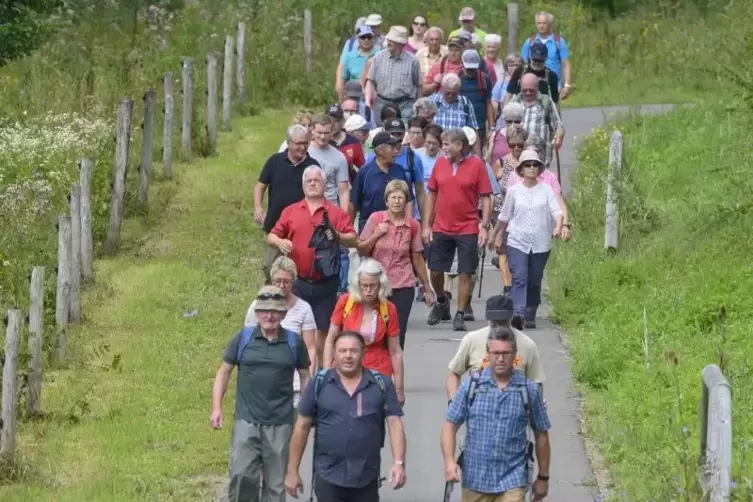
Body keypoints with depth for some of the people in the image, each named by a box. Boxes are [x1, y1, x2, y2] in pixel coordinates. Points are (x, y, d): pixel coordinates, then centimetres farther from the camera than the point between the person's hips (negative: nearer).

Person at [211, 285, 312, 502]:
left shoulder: (294, 342, 3)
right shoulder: (242, 339, 1)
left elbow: (305, 377, 11)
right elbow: (224, 372, 7)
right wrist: (216, 408, -2)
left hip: (280, 423, 1)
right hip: (246, 420, -1)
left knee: (276, 483, 6)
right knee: (242, 474, -11)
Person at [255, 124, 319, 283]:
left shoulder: (313, 166, -3)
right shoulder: (275, 161, -2)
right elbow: (260, 186, 5)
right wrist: (258, 208, -11)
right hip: (275, 224, 1)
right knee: (270, 266, 8)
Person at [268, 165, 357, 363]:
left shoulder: (336, 213, 5)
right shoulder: (291, 211, 10)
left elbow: (354, 240, -2)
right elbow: (271, 236, 11)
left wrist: (338, 237, -22)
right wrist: (280, 242, -11)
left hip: (325, 284, -1)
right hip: (298, 282, 1)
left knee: (322, 330, 5)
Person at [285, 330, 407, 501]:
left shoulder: (381, 384, 1)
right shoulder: (319, 383, 0)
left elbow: (395, 424, -2)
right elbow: (302, 427, 3)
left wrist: (399, 463, -15)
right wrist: (293, 471, 2)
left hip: (366, 478, 1)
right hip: (328, 477, -1)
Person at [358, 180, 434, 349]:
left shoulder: (413, 225, 1)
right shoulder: (376, 219, -1)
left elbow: (417, 258, 9)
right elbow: (361, 251, 3)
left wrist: (427, 289, 12)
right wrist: (376, 235, -12)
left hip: (403, 289, 0)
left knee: (398, 337, -1)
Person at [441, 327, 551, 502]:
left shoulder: (529, 390, -1)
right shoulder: (471, 385, 0)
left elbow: (541, 435, 7)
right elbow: (450, 424, 1)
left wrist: (543, 477, 10)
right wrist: (449, 461, -14)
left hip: (512, 482, -2)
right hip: (475, 480, 2)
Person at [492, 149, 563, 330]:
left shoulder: (546, 190, 4)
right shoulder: (513, 190, 5)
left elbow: (556, 211, -7)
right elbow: (504, 216, 18)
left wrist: (558, 227, -26)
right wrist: (497, 234, 28)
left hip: (540, 244, 1)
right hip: (517, 242, -1)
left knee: (534, 282, 8)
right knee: (519, 278, -18)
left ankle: (530, 317, 21)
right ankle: (518, 314, -31)